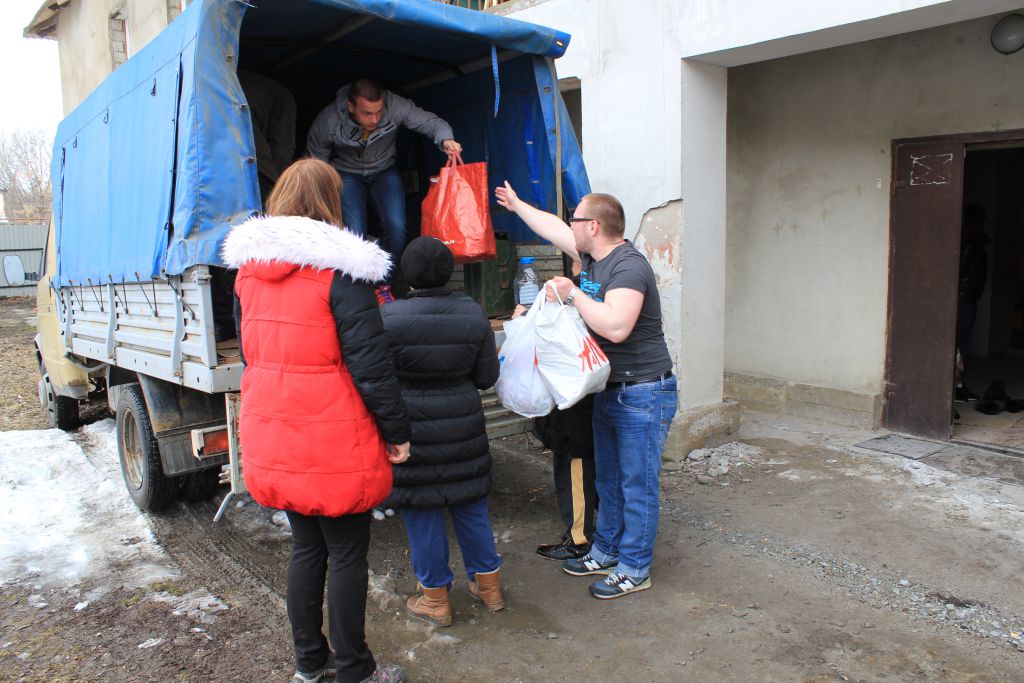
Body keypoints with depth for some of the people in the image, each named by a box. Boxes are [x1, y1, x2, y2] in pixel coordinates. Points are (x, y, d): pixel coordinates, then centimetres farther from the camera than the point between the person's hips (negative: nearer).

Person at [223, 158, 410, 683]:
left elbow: (250, 352, 15)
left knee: (306, 546, 20)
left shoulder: (248, 269, 7)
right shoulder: (340, 271, -15)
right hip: (334, 441, -7)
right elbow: (369, 361, -16)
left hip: (272, 435, 7)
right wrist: (397, 431, -7)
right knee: (348, 553, 8)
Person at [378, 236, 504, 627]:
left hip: (410, 429, -3)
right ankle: (488, 585, 32)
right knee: (471, 506, 18)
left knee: (421, 514, 10)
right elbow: (487, 377, 1)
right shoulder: (473, 314, -4)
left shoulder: (389, 317, -15)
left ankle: (435, 600, 23)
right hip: (463, 427, 4)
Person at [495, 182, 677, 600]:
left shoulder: (629, 266, -21)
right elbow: (553, 228, 24)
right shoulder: (593, 257, 8)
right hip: (609, 391, 10)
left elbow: (616, 327, -34)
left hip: (644, 395, -10)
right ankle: (606, 553, 34)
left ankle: (634, 570, 15)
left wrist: (573, 294, -22)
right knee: (608, 480, 19)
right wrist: (517, 205, 35)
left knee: (637, 485, 2)